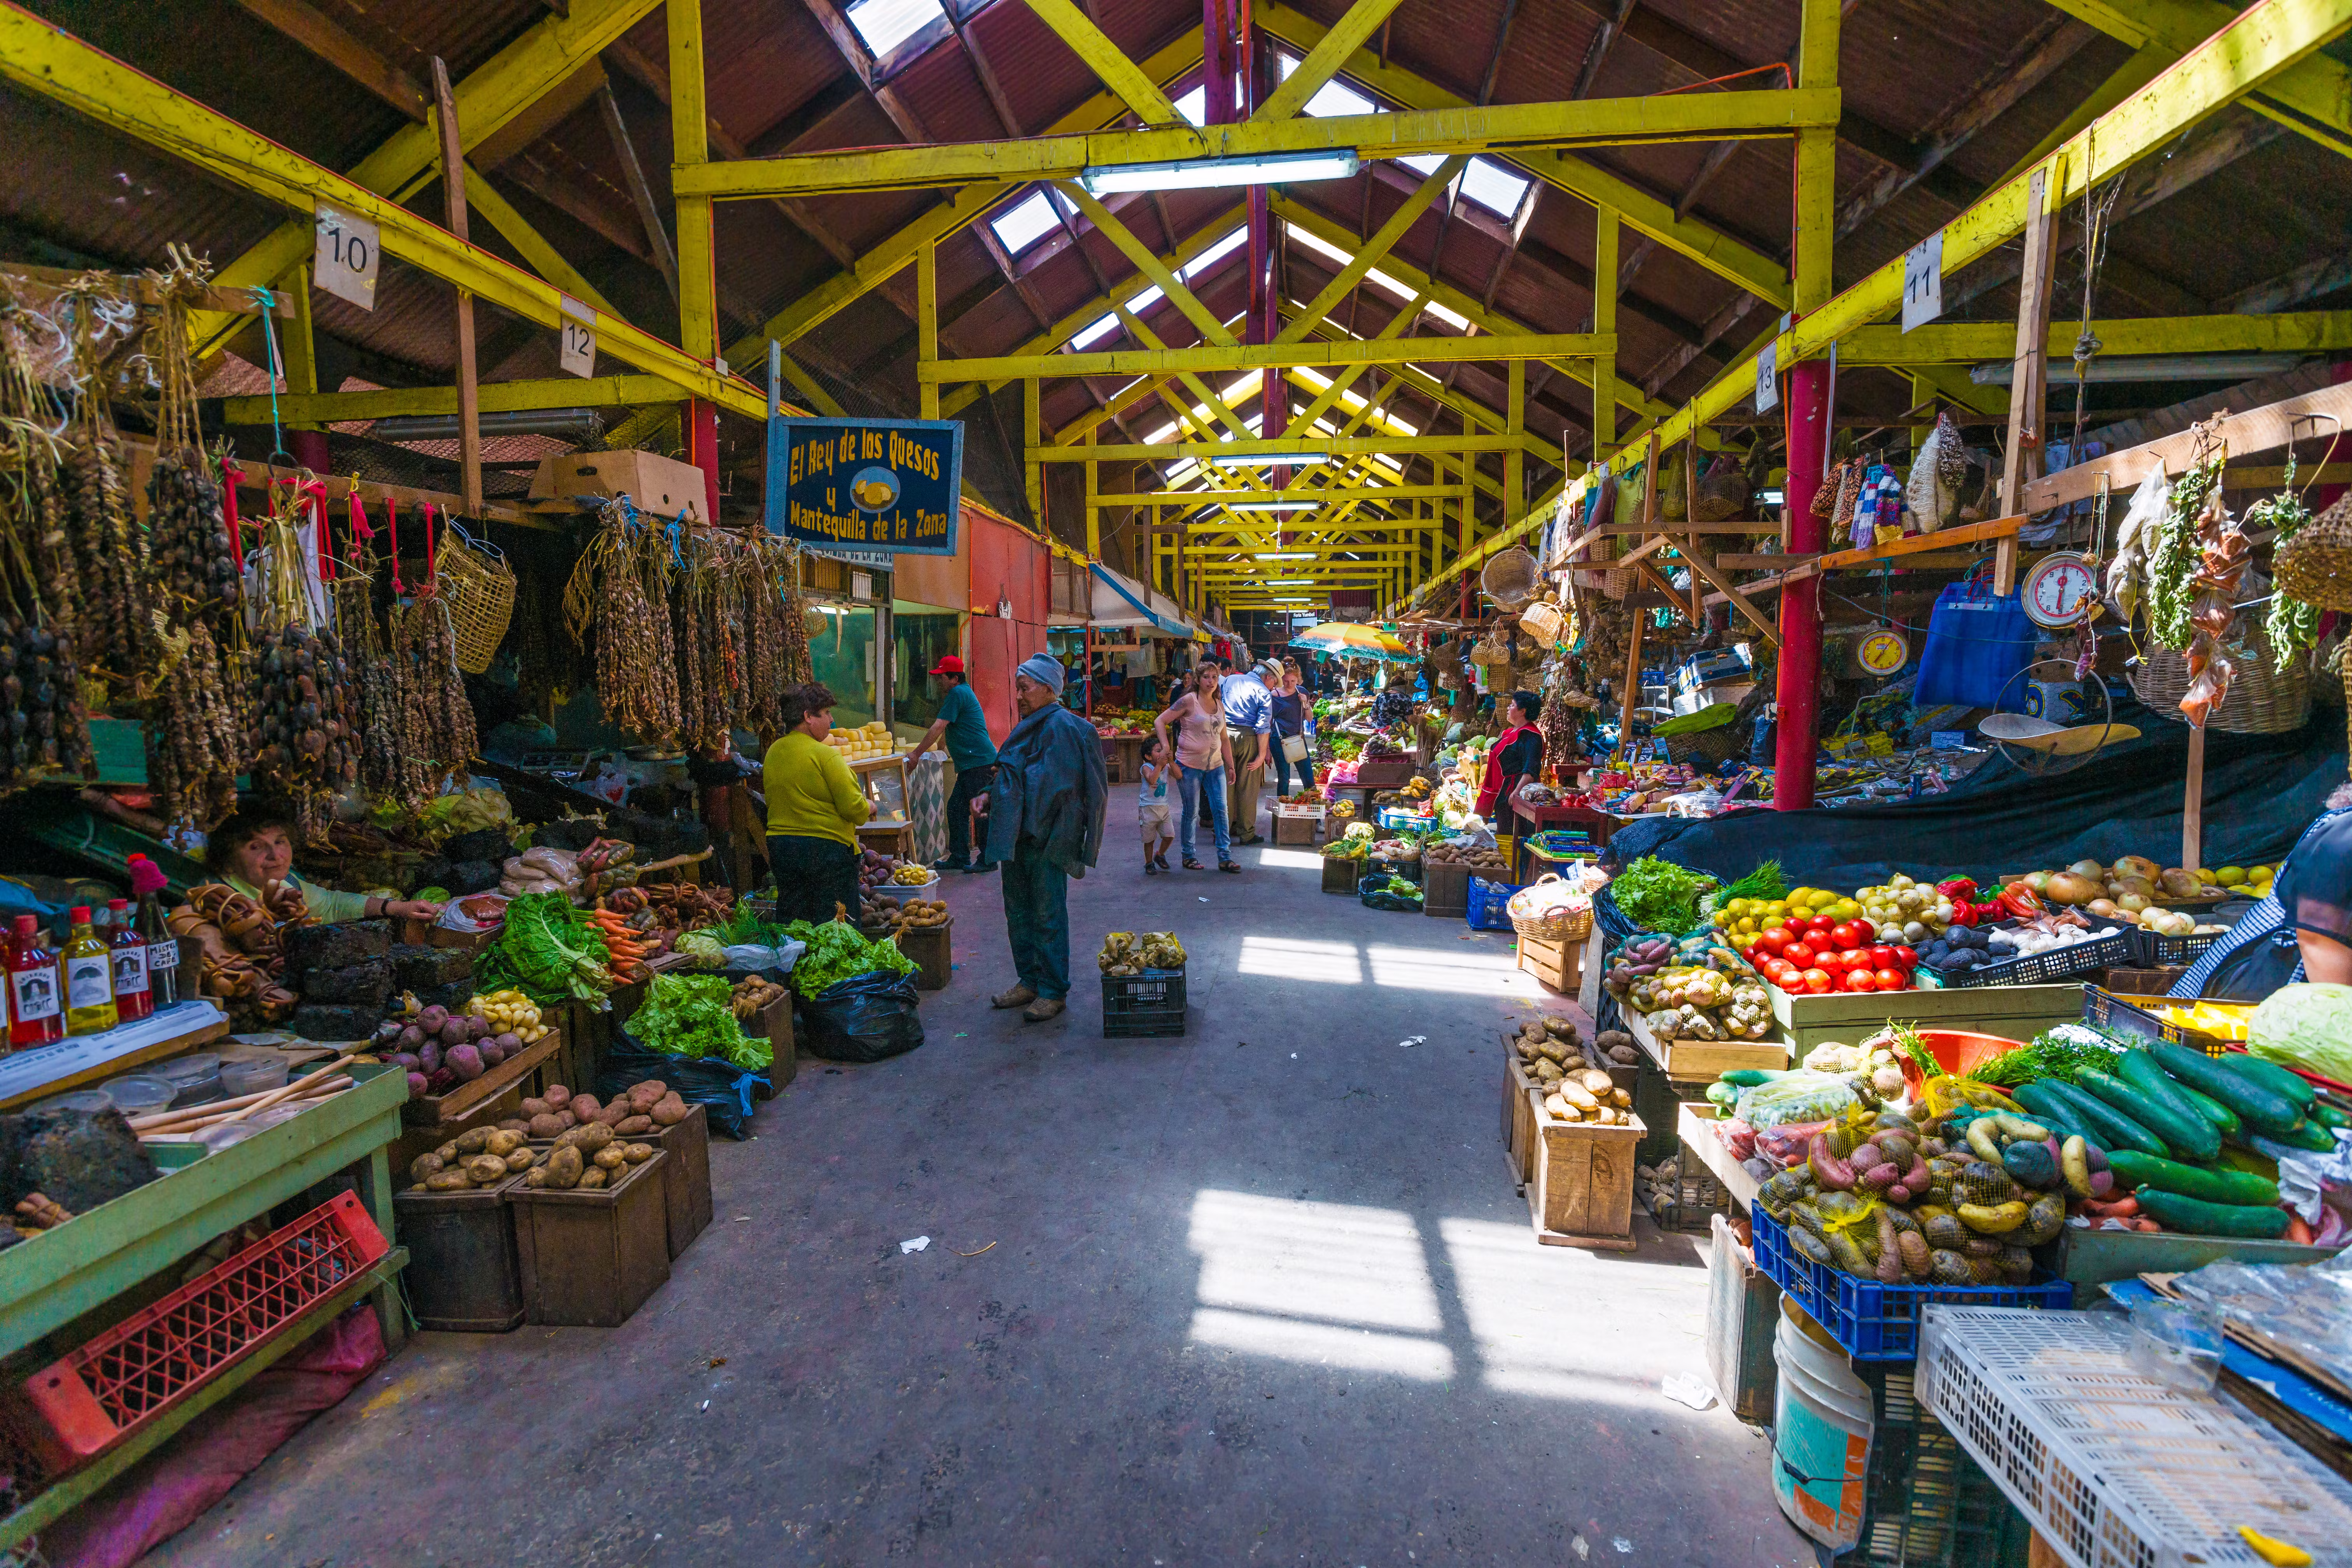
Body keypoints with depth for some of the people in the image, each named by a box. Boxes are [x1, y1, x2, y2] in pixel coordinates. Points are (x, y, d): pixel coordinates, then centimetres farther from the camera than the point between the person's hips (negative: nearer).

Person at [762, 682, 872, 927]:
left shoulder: (772, 753, 7)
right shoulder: (825, 755, -15)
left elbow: (773, 803, 16)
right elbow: (855, 810, -16)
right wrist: (869, 806, 4)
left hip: (780, 847, 7)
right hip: (827, 848, -7)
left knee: (789, 926, 13)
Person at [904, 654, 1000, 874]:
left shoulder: (958, 693, -10)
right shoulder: (963, 693, 22)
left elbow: (939, 728, -14)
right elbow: (946, 731, 30)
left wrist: (916, 754, -9)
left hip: (979, 763, -11)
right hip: (971, 765, 11)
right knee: (956, 808, 11)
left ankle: (988, 859, 2)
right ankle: (959, 858, 16)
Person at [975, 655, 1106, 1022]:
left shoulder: (1062, 726, -14)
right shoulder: (1030, 726, 14)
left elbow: (1050, 785, -20)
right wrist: (991, 797, 3)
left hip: (1046, 837, -9)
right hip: (1020, 835, 9)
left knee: (1048, 915, -1)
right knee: (1018, 911, 15)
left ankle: (1053, 992, 10)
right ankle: (1029, 982, 27)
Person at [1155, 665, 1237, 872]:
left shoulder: (1220, 705, 11)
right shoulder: (1189, 701, -8)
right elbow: (1160, 721, -10)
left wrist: (1230, 765, 16)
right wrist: (1167, 750, -17)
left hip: (1215, 766, 5)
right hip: (1190, 766, -5)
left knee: (1221, 810, 2)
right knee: (1191, 812, 2)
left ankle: (1225, 858, 7)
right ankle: (1188, 857, 17)